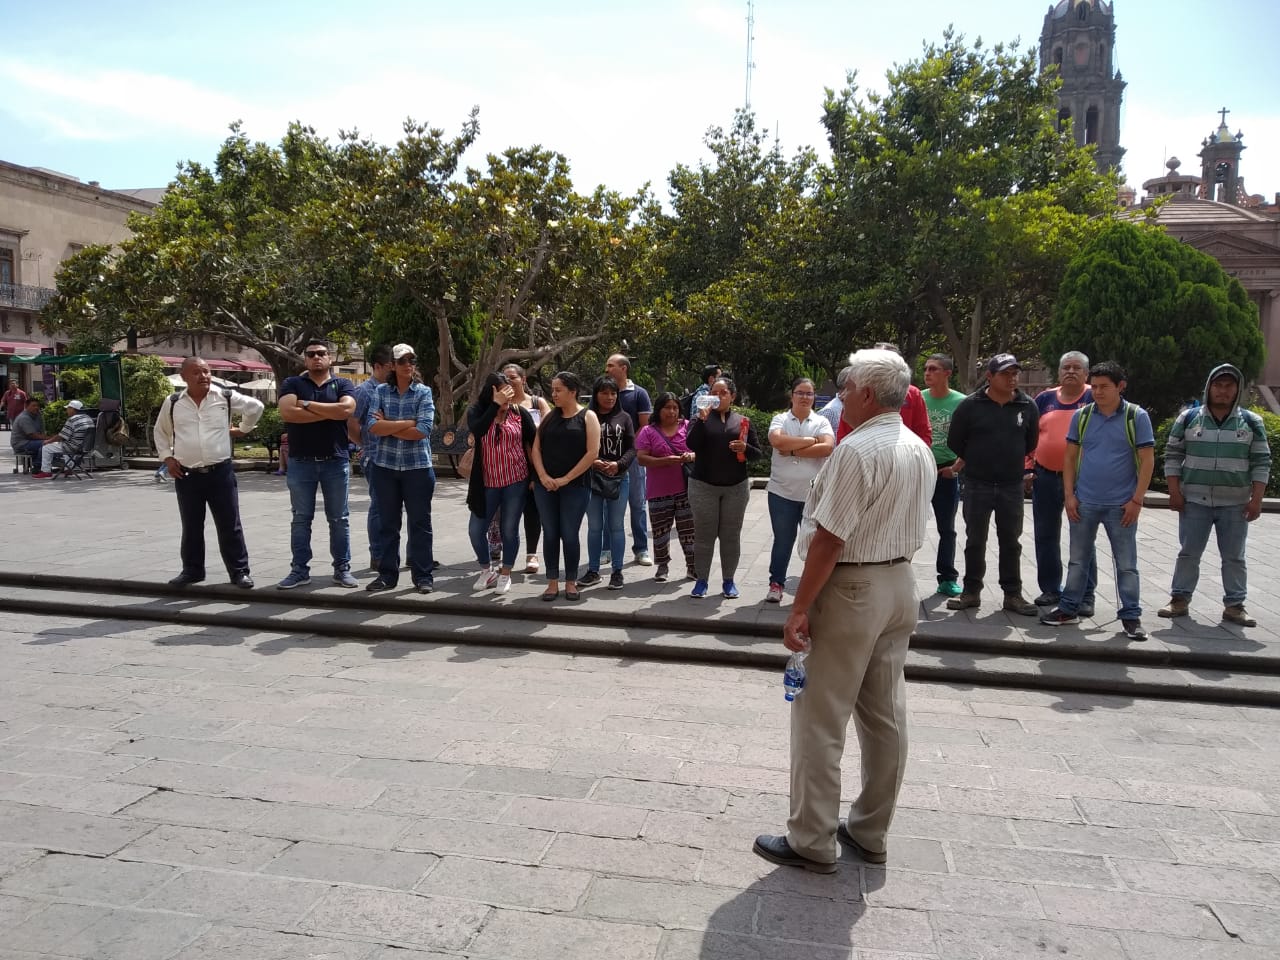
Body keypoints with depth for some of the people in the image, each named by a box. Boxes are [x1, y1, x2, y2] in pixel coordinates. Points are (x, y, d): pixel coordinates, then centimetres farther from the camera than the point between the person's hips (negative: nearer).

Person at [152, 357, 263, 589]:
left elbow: (255, 407, 12)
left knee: (230, 526, 2)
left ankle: (239, 571, 11)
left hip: (220, 472, -1)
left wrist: (243, 429, 12)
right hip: (186, 475, 2)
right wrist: (167, 457, 8)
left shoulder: (226, 398, -2)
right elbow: (160, 432, 18)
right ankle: (192, 570, 25)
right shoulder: (172, 403, 4)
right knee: (191, 527, 12)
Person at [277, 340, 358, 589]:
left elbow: (346, 409, -16)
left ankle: (342, 569, 14)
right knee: (301, 519, 6)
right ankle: (299, 570, 13)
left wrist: (307, 404, -11)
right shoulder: (292, 384, 6)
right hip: (301, 462, 0)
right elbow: (287, 412, -13)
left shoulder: (343, 385, 6)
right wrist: (330, 413, -12)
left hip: (336, 462, 0)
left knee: (339, 519, 6)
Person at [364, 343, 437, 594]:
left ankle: (423, 576, 12)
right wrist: (407, 423, -13)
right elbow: (373, 426, -9)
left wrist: (388, 427, -8)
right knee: (388, 523, 9)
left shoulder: (424, 392, -2)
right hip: (385, 466, 2)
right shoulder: (381, 391, 4)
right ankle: (387, 574, 18)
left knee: (420, 523, 4)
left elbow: (423, 430, -14)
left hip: (418, 467, -2)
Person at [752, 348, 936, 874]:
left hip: (850, 590, -9)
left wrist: (799, 608, -18)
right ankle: (870, 833, 28)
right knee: (885, 715, 15)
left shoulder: (858, 450, -19)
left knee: (820, 719, 2)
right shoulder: (920, 450, 9)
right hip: (900, 584, 9)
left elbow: (829, 538, -22)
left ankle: (811, 842, 11)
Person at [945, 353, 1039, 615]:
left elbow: (1031, 441, 15)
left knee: (1010, 542, 8)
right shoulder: (970, 405, -6)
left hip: (1012, 486, 2)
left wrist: (1013, 461, 13)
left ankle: (1013, 594, 17)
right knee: (975, 541, 7)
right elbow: (955, 441, 2)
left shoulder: (1027, 405, 1)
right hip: (977, 485, -2)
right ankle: (971, 591, 17)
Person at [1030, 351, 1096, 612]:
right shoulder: (1044, 399, 9)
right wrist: (1028, 469, 6)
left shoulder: (1093, 399, -1)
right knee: (1046, 537, 10)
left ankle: (1085, 595, 11)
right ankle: (1050, 589, 23)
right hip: (1045, 478, 4)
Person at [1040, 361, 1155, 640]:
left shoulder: (1137, 417, -4)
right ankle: (1069, 608, 22)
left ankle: (1131, 616, 15)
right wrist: (1069, 495, 0)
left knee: (1126, 564, 6)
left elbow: (1147, 460, -4)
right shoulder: (1081, 416, 3)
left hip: (1121, 505, -2)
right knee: (1078, 560, 12)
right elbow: (1070, 457, 7)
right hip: (1084, 502, 2)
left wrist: (1136, 500, -9)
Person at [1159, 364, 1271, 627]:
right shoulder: (1189, 417, 1)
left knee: (1234, 557, 7)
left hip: (1235, 504, 1)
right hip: (1194, 501, 0)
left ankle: (1234, 605, 15)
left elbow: (1261, 462, 3)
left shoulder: (1251, 422, 3)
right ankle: (1180, 599, 14)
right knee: (1188, 553, 5)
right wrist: (1174, 492, -4)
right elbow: (1173, 456, 3)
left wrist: (1256, 499, -4)